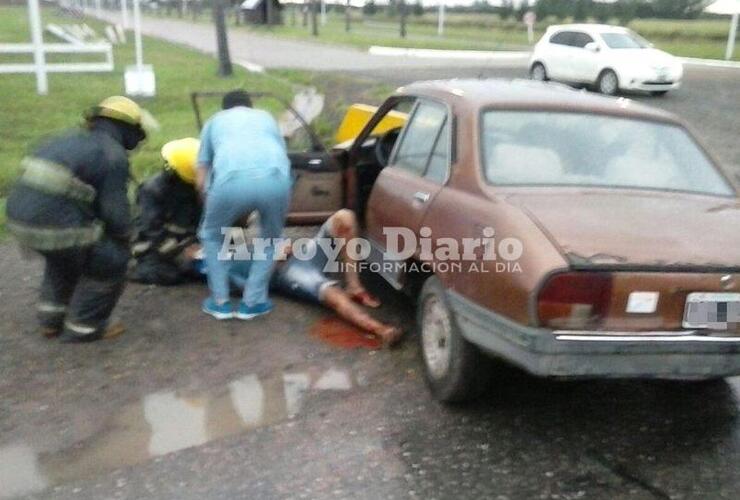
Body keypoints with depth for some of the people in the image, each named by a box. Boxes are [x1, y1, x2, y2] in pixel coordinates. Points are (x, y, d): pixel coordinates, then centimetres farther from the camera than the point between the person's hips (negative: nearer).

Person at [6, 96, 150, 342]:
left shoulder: (71, 140, 22)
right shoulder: (113, 155, -4)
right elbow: (115, 210, -9)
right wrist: (124, 239, 12)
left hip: (19, 213, 9)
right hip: (54, 224, -9)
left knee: (65, 255, 35)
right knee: (111, 261, 10)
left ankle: (51, 319, 39)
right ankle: (83, 326, 20)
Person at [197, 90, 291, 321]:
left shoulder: (215, 121, 33)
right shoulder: (266, 117, 38)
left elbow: (201, 181, 30)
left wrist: (214, 202, 48)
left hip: (232, 180, -1)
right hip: (275, 179, 1)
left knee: (211, 235, 28)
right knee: (270, 239, 30)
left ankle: (220, 302, 28)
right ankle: (252, 303, 27)